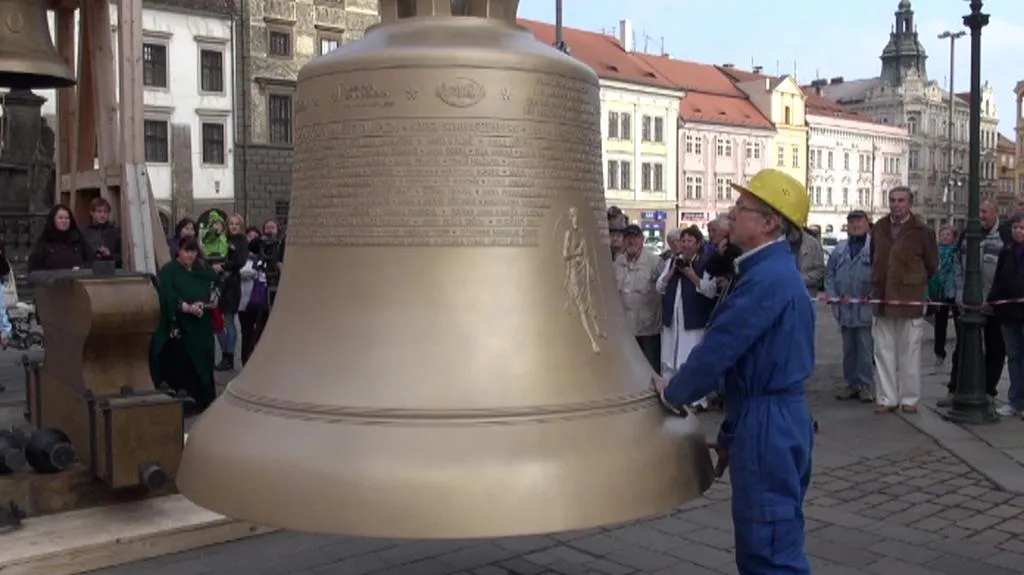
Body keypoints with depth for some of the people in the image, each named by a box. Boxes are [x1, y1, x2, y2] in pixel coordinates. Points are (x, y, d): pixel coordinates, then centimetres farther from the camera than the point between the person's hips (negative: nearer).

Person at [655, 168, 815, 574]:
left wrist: (673, 391, -1)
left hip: (767, 426, -10)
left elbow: (718, 349, -20)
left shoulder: (766, 279, -20)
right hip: (781, 420, 10)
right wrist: (731, 435, 21)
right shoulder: (777, 272, 14)